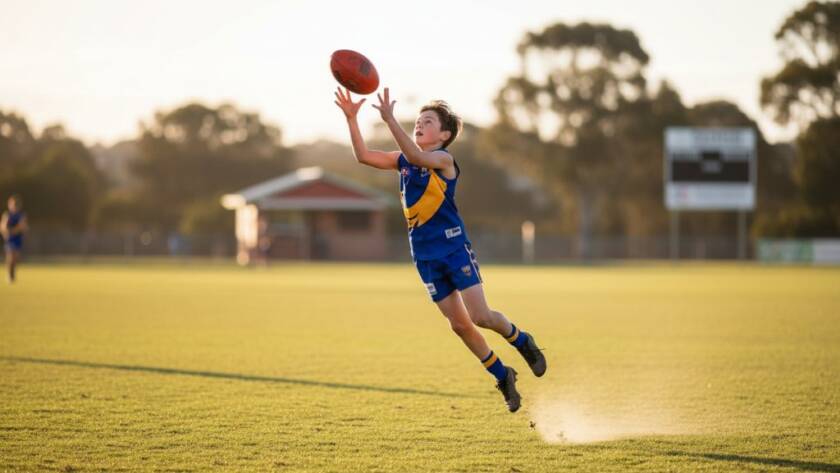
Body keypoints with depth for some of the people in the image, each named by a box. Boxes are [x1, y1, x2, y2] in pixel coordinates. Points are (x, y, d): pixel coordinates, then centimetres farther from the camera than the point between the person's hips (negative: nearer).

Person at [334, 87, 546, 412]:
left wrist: (389, 119, -40)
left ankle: (522, 341, 19)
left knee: (480, 316, -11)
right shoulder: (403, 161, 9)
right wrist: (351, 118, -11)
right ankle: (502, 377, 21)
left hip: (454, 246, -6)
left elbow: (417, 157, -31)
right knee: (458, 324, 6)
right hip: (425, 254, 6)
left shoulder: (444, 160, -11)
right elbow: (363, 156, 1)